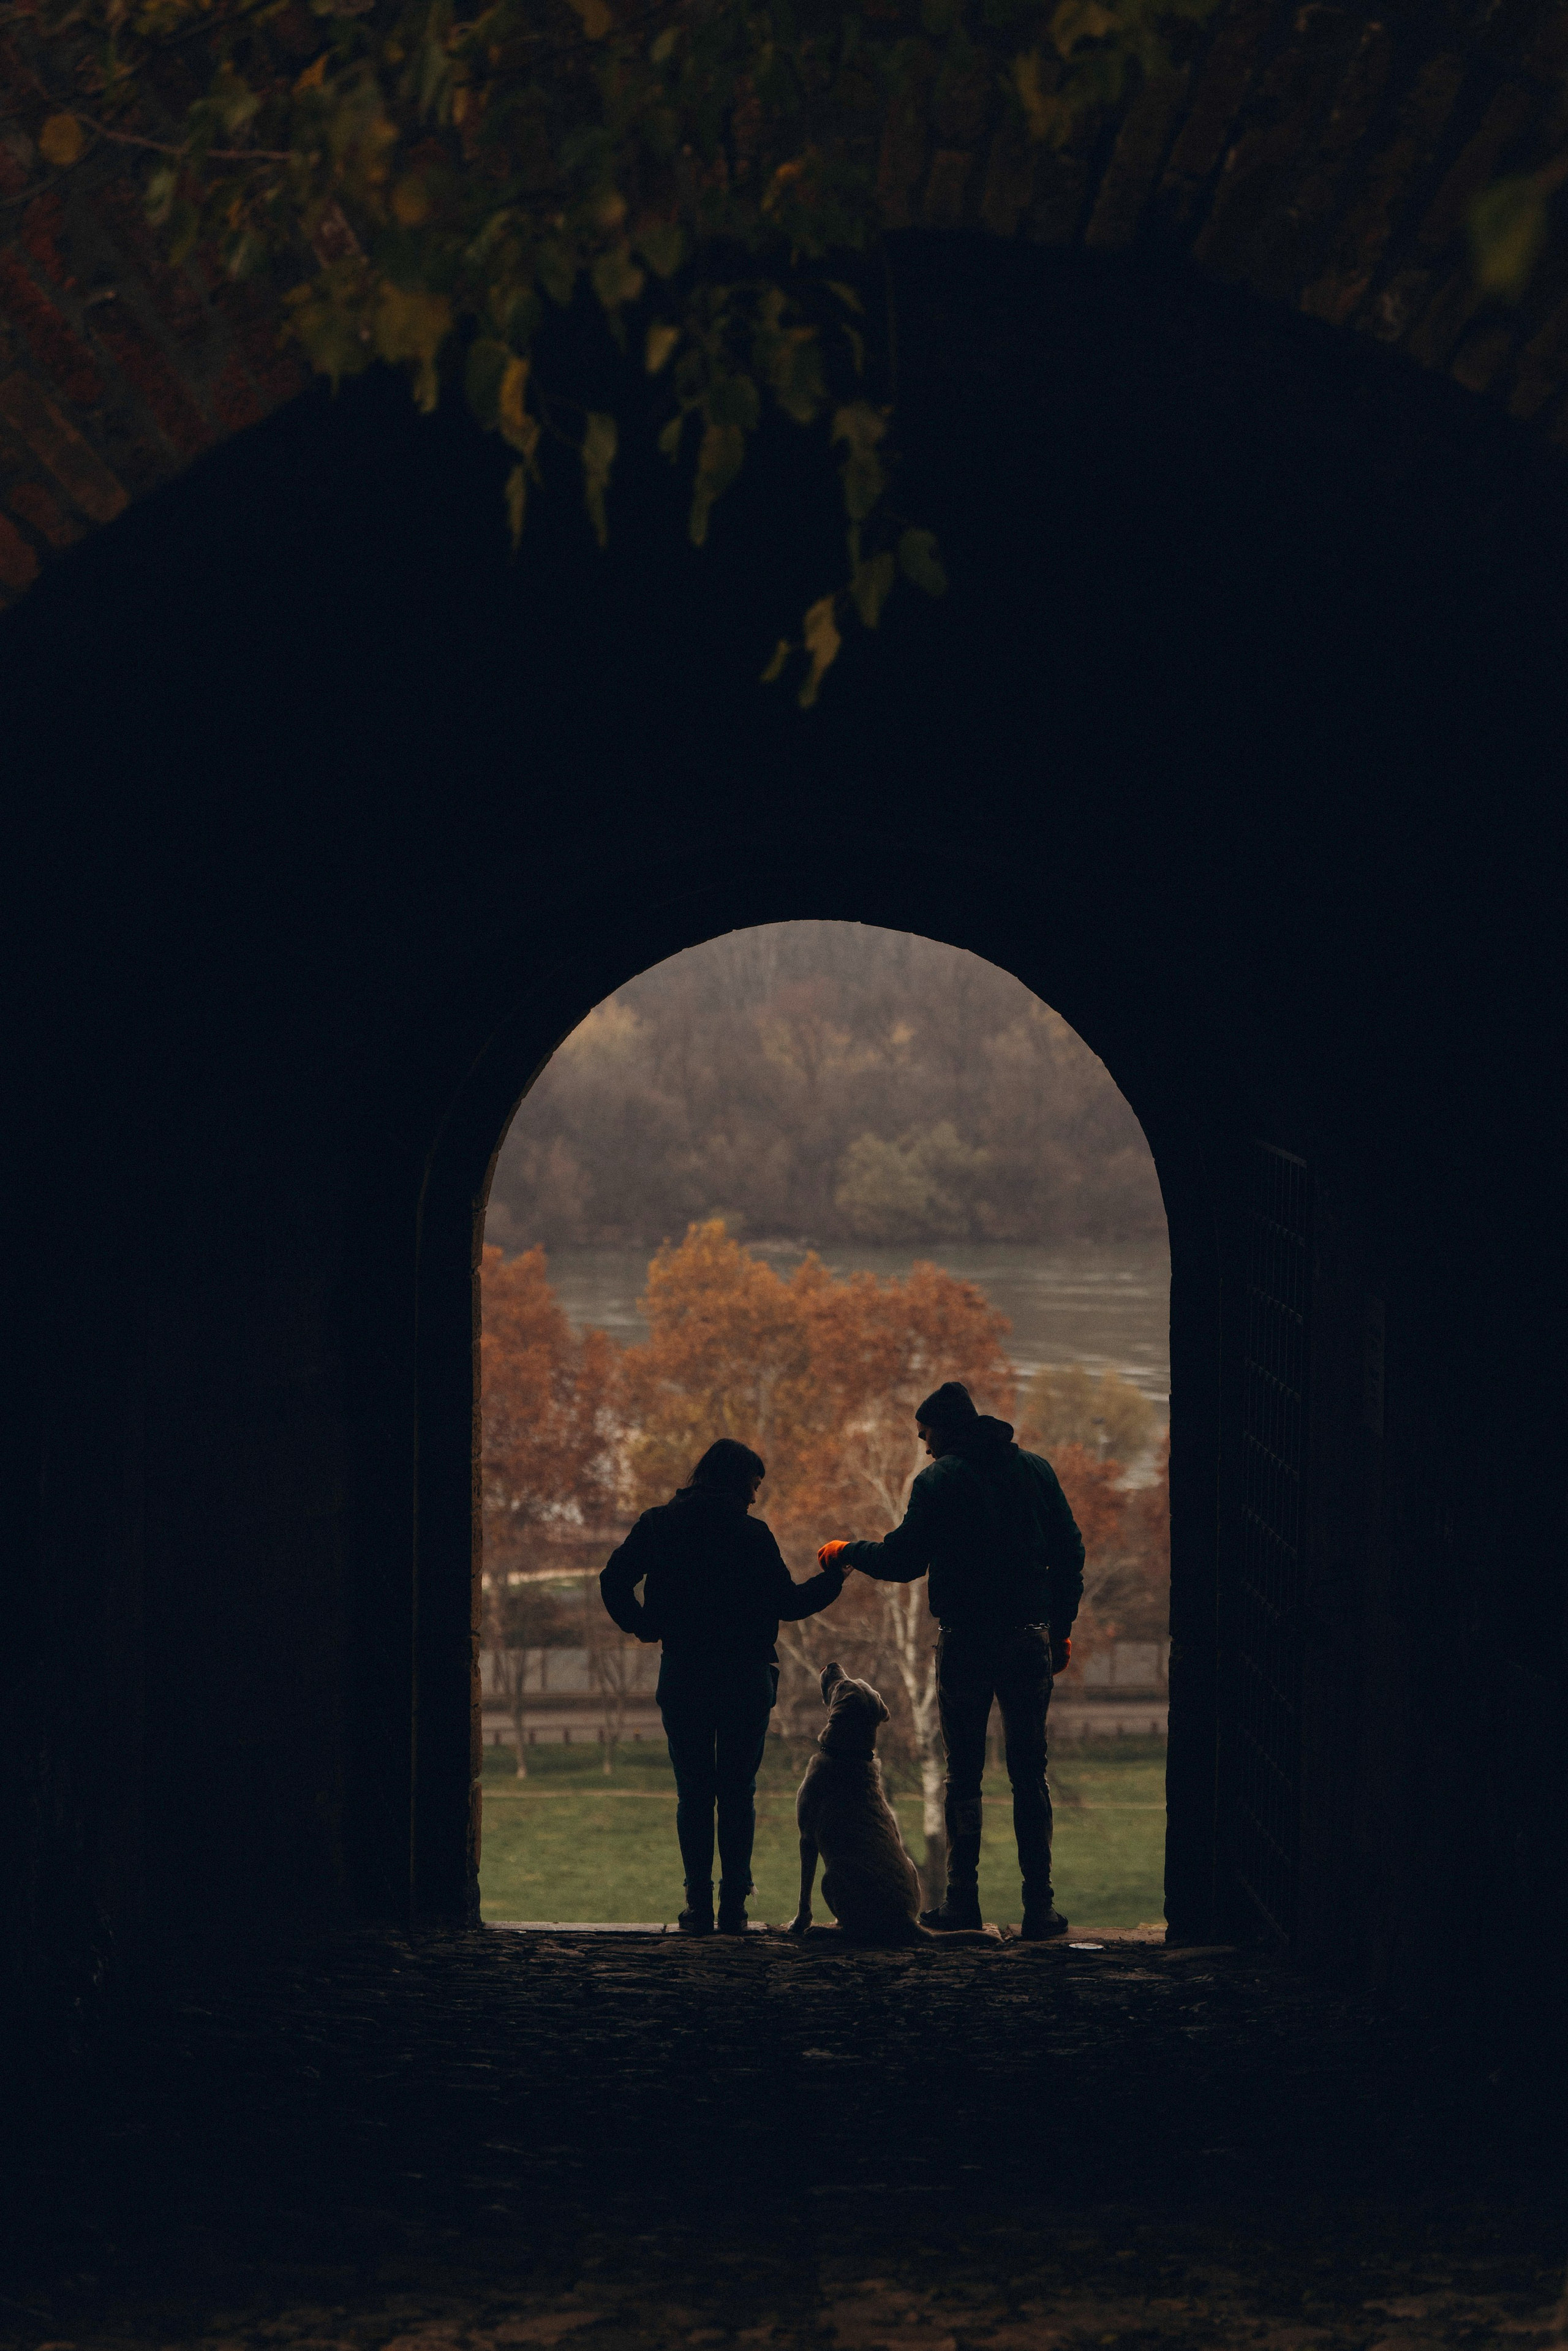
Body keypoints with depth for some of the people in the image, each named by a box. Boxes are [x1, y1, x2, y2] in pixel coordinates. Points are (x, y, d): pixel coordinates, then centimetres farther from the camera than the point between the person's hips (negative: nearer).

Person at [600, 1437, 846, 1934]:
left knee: (693, 1793, 8)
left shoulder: (659, 1526, 2)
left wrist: (645, 1628, 8)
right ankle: (734, 1907, 2)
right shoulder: (750, 1534, -7)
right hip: (745, 1677, -2)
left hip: (682, 1675, 2)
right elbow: (787, 1604, -4)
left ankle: (699, 1906, 2)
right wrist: (832, 1578, 10)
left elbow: (614, 1581, -3)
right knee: (738, 1793, 6)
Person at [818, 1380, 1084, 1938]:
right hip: (1030, 1639, 3)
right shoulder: (1034, 1469, 8)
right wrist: (1061, 1629, 15)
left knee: (963, 1775, 7)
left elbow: (902, 1562, -9)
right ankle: (1039, 1904, 1)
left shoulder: (939, 1481, -5)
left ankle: (963, 1899, 5)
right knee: (1030, 1776, 6)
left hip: (965, 1642, -3)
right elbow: (1070, 1553, 7)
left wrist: (846, 1553, 8)